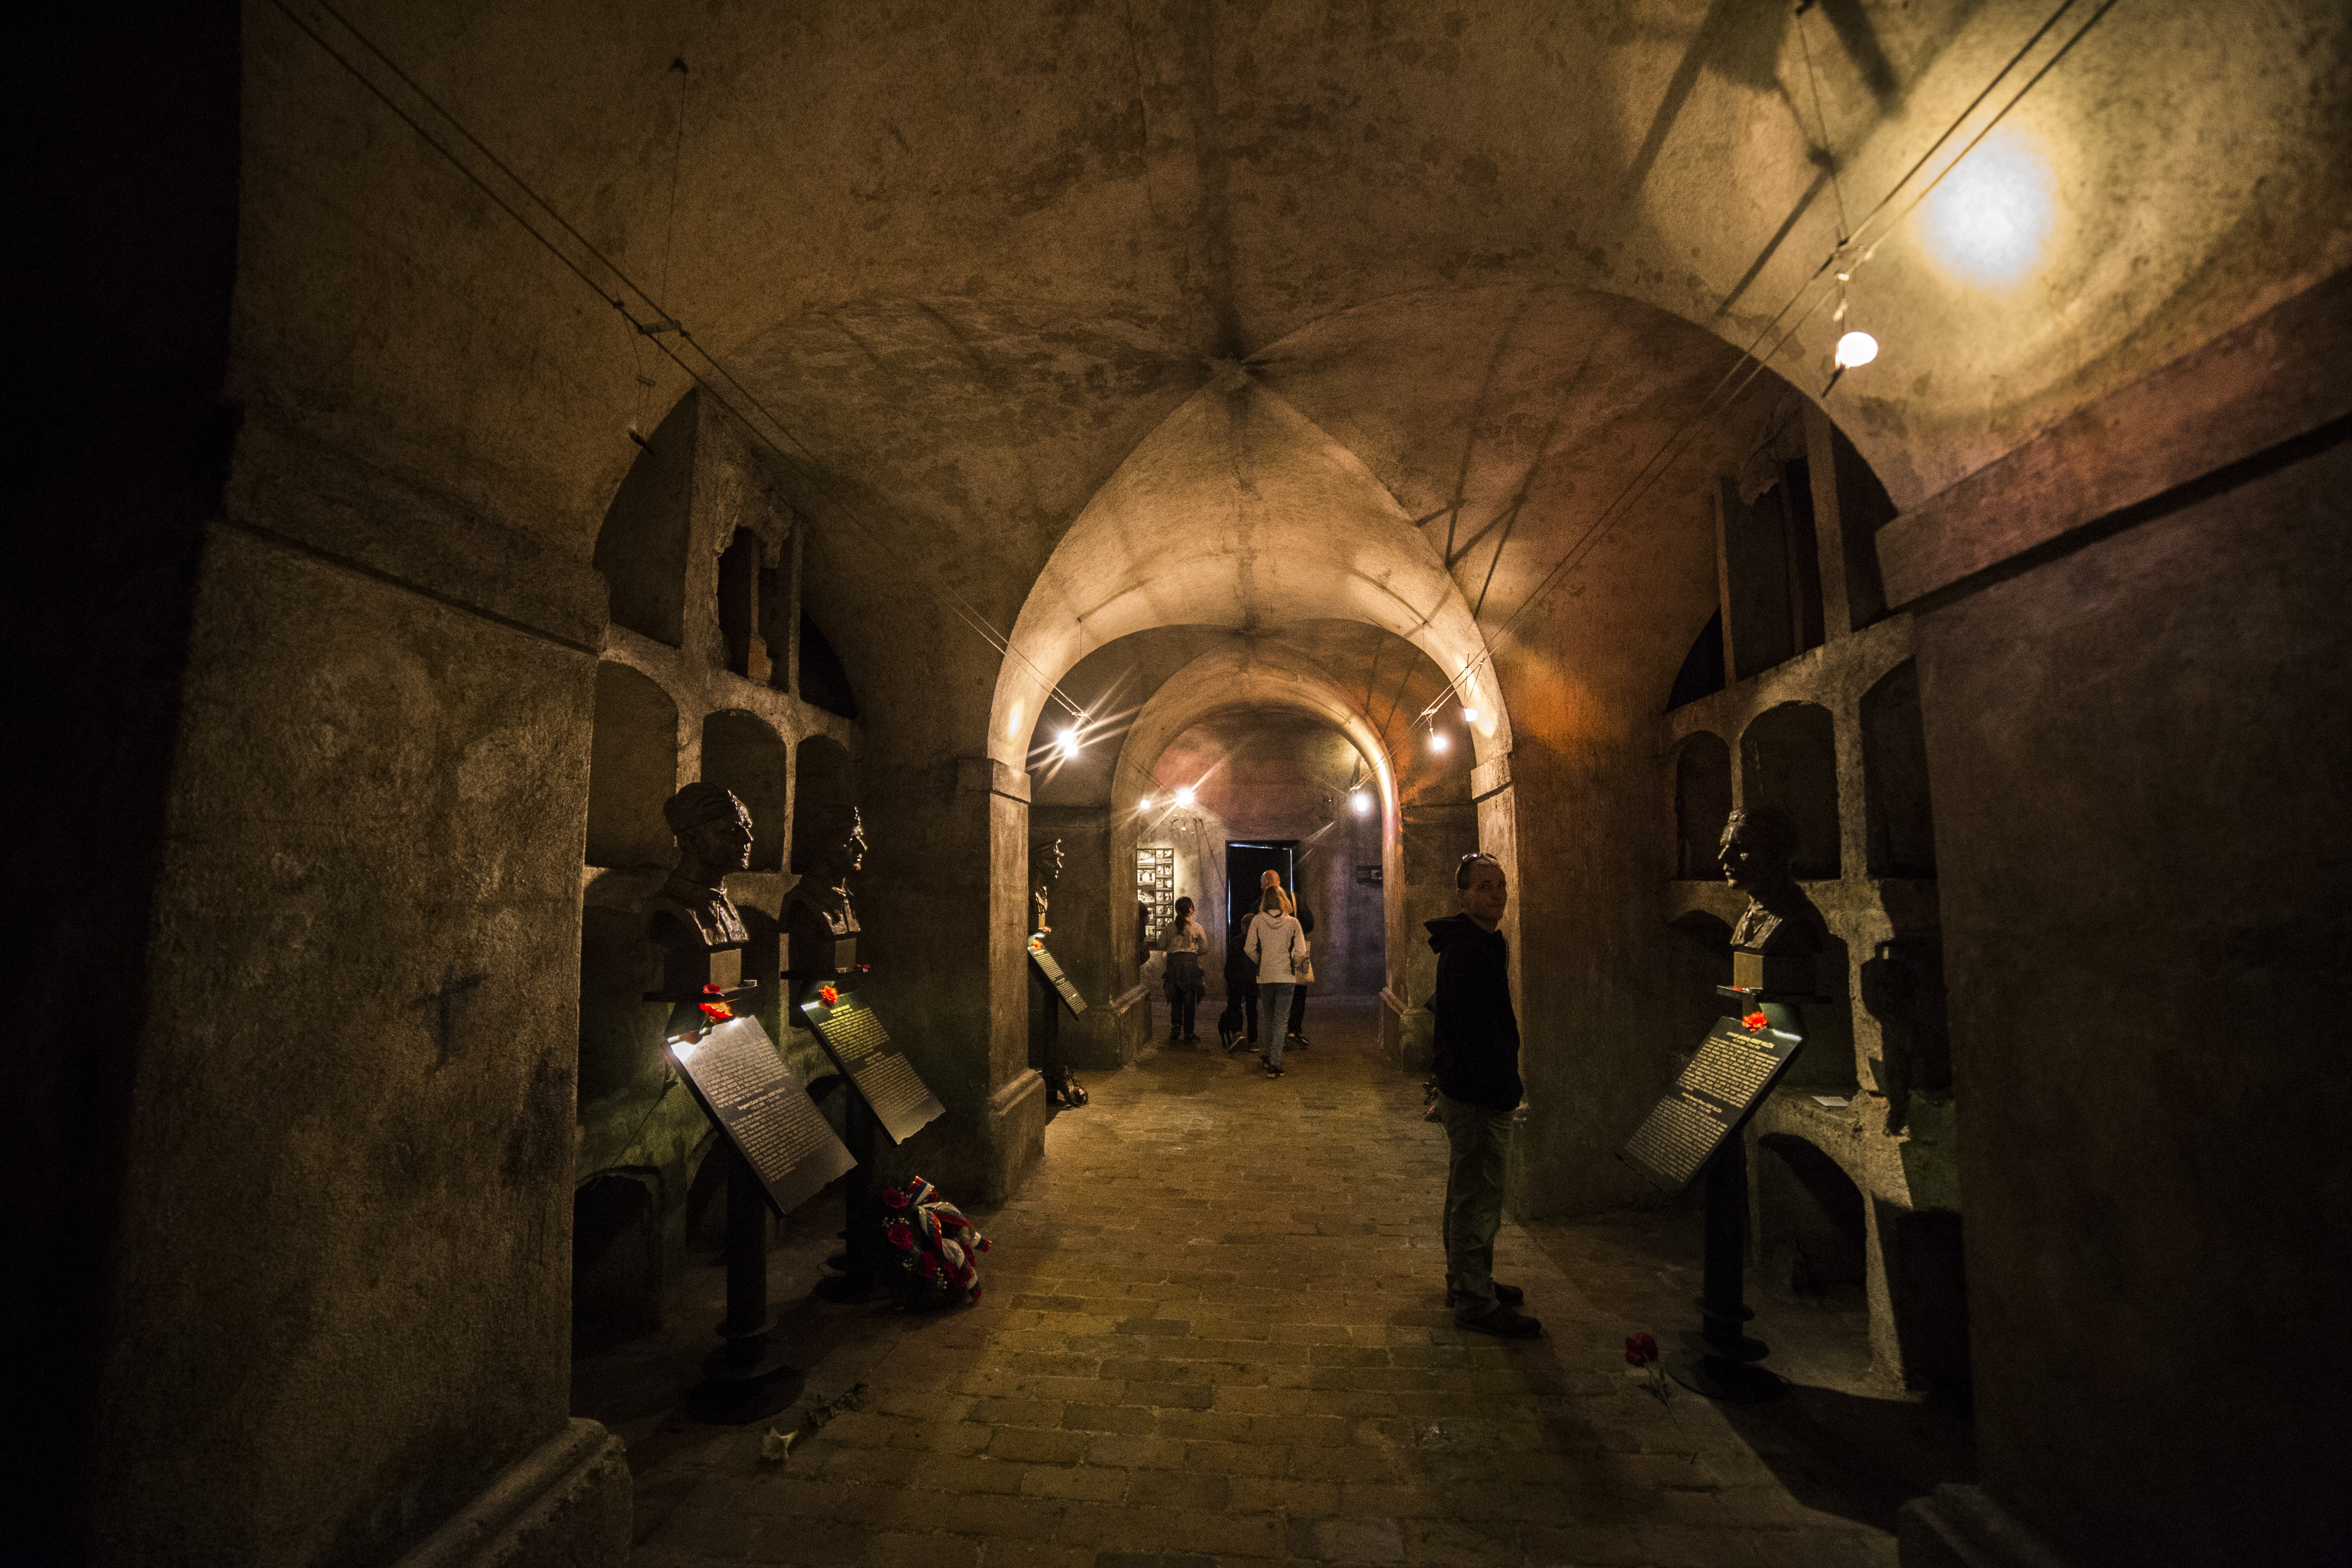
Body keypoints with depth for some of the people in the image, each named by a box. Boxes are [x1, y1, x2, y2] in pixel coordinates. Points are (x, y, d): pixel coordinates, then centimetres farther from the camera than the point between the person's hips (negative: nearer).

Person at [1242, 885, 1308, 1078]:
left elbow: (1250, 948, -3)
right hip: (1286, 976, -1)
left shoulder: (1257, 921, -3)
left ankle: (1269, 1055, 31)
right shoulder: (1292, 922, -4)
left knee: (1269, 1017, 21)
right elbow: (1301, 951, -5)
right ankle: (1274, 1064, -3)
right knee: (1281, 1020, 2)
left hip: (1265, 976, 2)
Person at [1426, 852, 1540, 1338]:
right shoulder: (1470, 952, -22)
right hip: (1477, 1097, -11)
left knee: (1468, 1195, 21)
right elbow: (1477, 1030, -26)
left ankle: (1466, 1283, 36)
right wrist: (1506, 1089, -20)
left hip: (1468, 1091, 11)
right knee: (1478, 1198, 1)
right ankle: (1475, 1302, 14)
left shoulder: (1481, 944, 12)